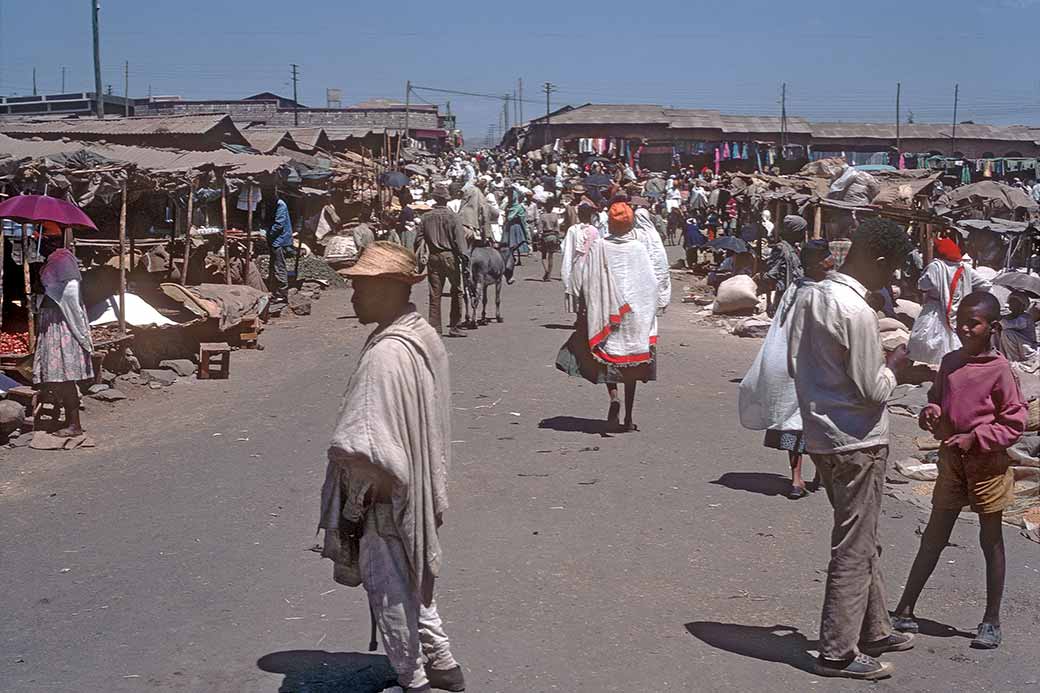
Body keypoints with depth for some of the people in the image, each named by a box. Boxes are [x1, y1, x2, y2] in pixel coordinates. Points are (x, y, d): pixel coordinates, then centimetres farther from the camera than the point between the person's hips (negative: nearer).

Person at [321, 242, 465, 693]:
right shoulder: (425, 337, 1)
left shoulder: (385, 354, -28)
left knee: (389, 592, 10)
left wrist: (352, 509, -18)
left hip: (384, 499, -9)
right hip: (414, 491, 9)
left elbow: (367, 448, -28)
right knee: (411, 584, 24)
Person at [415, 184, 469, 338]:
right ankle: (454, 326, 4)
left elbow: (418, 239, 7)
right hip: (449, 255, -4)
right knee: (456, 291, 5)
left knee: (435, 293, 7)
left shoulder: (426, 217, 6)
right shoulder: (451, 216, -5)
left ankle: (434, 327, 6)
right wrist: (464, 256, -14)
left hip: (433, 257, 4)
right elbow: (459, 237, -12)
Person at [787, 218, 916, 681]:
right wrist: (894, 363, -1)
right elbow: (873, 390, -19)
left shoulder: (811, 296, 4)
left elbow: (794, 362, 11)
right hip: (857, 443, -9)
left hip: (820, 434, 9)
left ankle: (873, 630, 33)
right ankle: (838, 653, 10)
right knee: (854, 549, 2)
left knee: (862, 540, 21)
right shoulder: (858, 312, -22)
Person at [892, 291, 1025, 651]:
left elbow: (1015, 422, -11)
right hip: (951, 460, 5)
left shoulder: (1000, 370, -13)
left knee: (991, 540, 7)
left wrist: (975, 437, -19)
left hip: (988, 464, -5)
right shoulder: (950, 361, 5)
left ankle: (991, 621, 17)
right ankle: (905, 610, 13)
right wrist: (931, 412, -3)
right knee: (933, 537, 9)